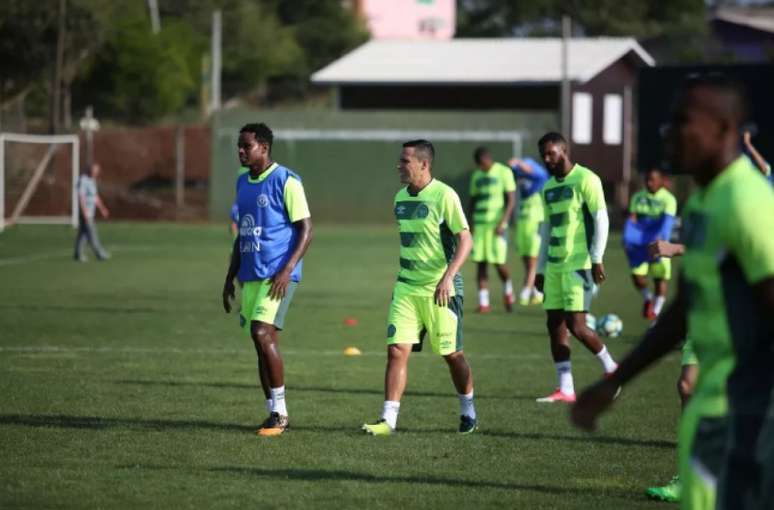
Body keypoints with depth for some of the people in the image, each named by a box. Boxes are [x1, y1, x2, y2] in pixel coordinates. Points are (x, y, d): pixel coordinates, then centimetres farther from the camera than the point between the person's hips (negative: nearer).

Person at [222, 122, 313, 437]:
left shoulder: (286, 181, -9)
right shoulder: (242, 182, 14)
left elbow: (306, 229, -11)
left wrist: (287, 270, -20)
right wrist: (231, 276, 18)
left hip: (277, 276, -8)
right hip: (250, 277, 8)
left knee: (262, 335, -18)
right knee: (263, 343, 7)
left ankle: (280, 412, -9)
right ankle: (275, 415, 13)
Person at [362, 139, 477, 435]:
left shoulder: (444, 196, -13)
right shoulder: (401, 197, 9)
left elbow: (465, 240, -15)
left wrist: (448, 277, -25)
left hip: (439, 289, -6)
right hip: (406, 288, 6)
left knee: (451, 354, 6)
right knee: (396, 350, -7)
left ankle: (468, 412, 25)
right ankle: (388, 420, -8)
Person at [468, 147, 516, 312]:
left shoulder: (504, 172, -2)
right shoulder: (476, 176, 14)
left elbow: (511, 200, -6)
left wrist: (503, 222, -15)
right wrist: (471, 225, 14)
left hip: (497, 224, -5)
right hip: (480, 224, 5)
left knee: (498, 262, -8)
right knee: (481, 263, -1)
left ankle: (508, 290, 19)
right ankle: (483, 303, 0)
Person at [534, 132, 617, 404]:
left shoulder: (585, 179, -7)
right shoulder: (549, 187, 16)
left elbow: (601, 220, -10)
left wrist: (597, 259, -14)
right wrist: (540, 268, 20)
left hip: (578, 265, -8)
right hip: (554, 265, 8)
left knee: (576, 325, -12)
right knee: (555, 325, 2)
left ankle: (610, 368, 10)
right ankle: (565, 389, 5)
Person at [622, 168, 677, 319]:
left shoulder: (668, 199, -7)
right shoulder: (638, 197, 7)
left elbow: (667, 221, -19)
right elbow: (632, 219, 1)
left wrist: (661, 238, -33)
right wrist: (627, 238, -15)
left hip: (658, 244, -3)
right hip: (640, 244, 3)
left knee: (660, 278, 0)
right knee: (637, 276, -5)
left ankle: (656, 310, 14)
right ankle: (647, 298, 26)